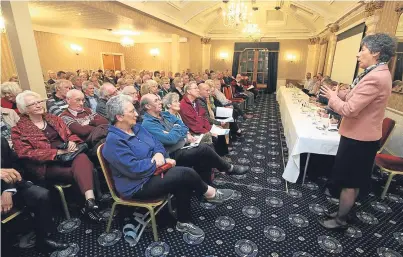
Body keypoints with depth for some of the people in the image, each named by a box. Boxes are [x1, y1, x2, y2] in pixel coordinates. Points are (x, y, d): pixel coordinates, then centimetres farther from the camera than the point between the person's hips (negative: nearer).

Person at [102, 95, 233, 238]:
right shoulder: (114, 141, -21)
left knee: (184, 183, -15)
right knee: (186, 174, -20)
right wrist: (159, 162, -16)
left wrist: (159, 154, -13)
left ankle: (184, 222, 2)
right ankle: (209, 193, 7)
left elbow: (157, 144, 10)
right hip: (137, 186, -8)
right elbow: (133, 168, -27)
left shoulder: (137, 128, 6)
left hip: (152, 173, 8)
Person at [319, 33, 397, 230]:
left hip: (358, 138, -10)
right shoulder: (379, 73, 11)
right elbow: (355, 100, 16)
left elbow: (349, 109, -26)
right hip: (362, 136, 10)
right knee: (354, 181, 20)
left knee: (348, 182, 4)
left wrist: (332, 97, -10)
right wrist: (338, 94, 4)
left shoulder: (374, 77, -24)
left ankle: (340, 220, 22)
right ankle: (344, 212, 36)